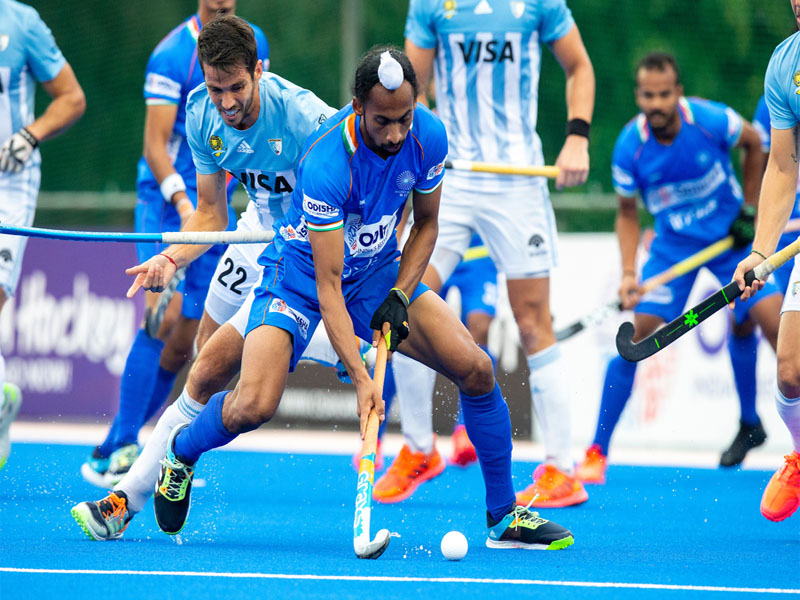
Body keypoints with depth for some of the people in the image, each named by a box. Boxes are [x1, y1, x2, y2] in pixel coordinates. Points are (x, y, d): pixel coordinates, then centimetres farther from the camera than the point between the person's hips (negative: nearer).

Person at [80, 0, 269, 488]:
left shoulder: (254, 44, 8)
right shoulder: (173, 55, -11)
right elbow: (155, 143, -14)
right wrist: (182, 201, -27)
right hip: (166, 202, -6)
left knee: (184, 344, 0)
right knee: (165, 316, -22)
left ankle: (117, 447, 10)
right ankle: (119, 447, -19)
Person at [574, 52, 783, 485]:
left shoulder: (711, 120, -22)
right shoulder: (629, 148, -18)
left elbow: (753, 142, 1)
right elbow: (627, 212, -3)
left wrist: (749, 208, 1)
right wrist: (628, 274, -15)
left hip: (730, 236, 0)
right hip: (673, 245, 0)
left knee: (771, 319, -15)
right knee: (636, 332, -13)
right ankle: (596, 453, -5)